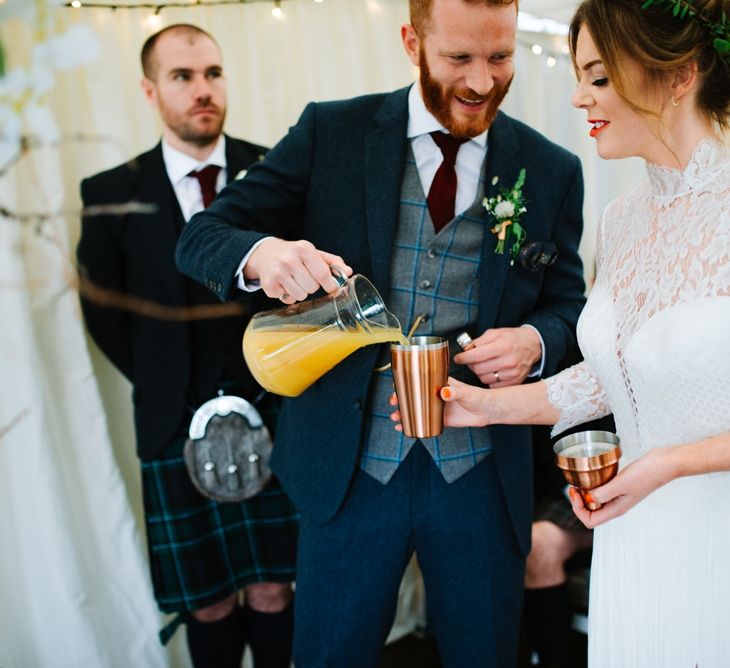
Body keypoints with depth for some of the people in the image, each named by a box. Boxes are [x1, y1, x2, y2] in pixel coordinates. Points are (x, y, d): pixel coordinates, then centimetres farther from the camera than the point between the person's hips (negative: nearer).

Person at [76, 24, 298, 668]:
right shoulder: (112, 193, 0)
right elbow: (104, 310, 7)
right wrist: (164, 388, 2)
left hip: (275, 414, 0)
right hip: (178, 425, 0)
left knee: (272, 590, 8)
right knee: (208, 602, 10)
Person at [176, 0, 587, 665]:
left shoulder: (552, 171, 2)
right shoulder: (330, 132, -2)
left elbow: (567, 303, 10)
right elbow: (201, 236, -3)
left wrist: (533, 341, -14)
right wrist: (262, 252, -27)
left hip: (483, 477, 2)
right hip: (347, 468, -1)